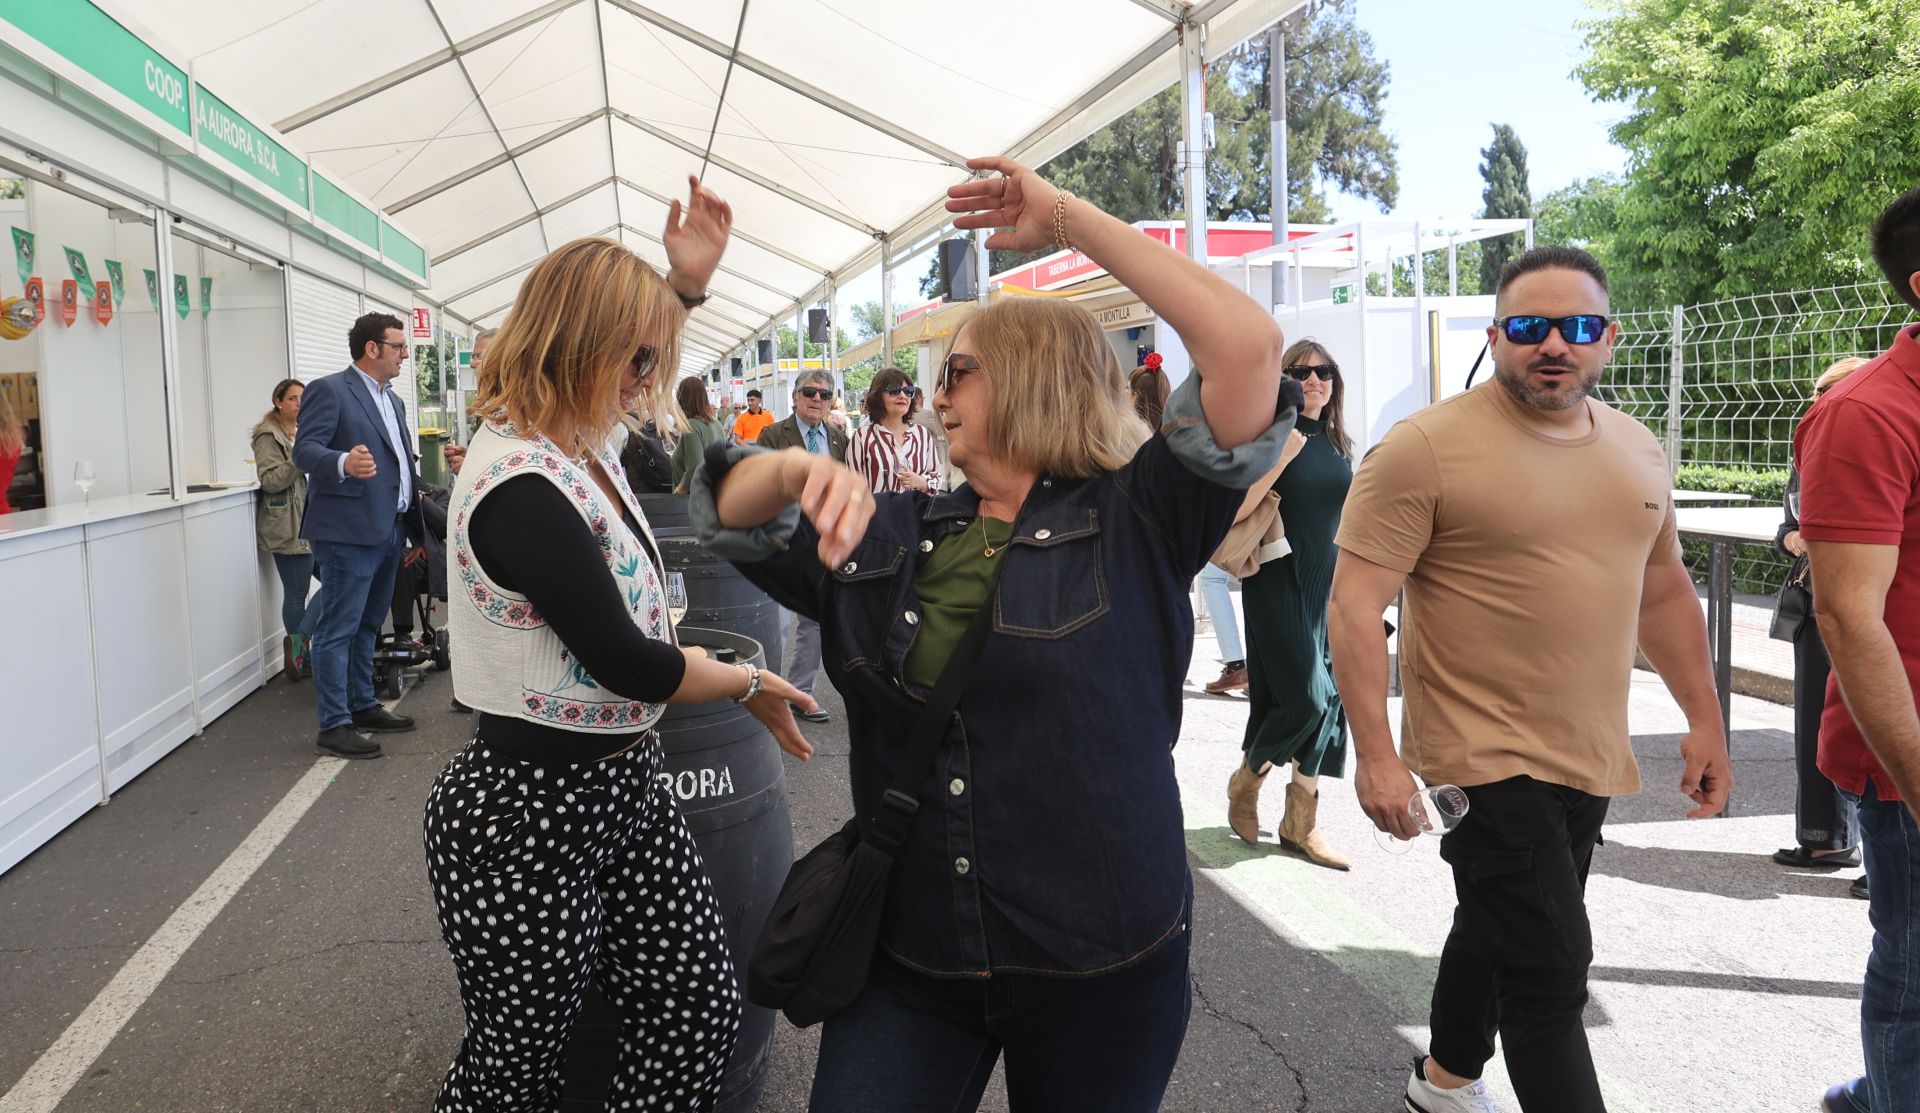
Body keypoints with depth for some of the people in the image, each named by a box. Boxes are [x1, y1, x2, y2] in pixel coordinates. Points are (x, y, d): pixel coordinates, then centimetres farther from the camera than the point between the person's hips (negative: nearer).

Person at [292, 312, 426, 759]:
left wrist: (415, 523, 21)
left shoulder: (393, 400, 19)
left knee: (368, 625, 17)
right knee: (338, 629, -5)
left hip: (390, 529, 9)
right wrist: (344, 463, -40)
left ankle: (363, 706, 27)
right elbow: (304, 449, -18)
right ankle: (333, 725, -1)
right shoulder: (329, 391, -8)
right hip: (349, 531, -9)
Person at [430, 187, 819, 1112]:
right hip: (532, 816, -9)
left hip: (625, 784, 9)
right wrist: (751, 685, -5)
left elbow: (625, 350, 28)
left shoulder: (570, 439, 4)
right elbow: (626, 662, -21)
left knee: (698, 1017, 12)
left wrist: (688, 279, 13)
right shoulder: (521, 488, -25)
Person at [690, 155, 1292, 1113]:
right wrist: (802, 469, -15)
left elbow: (1249, 348, -19)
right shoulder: (891, 538, 7)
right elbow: (726, 515, 9)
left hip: (1101, 968, -3)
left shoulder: (1136, 521, -8)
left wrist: (1072, 222, -14)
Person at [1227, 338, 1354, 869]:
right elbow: (1236, 509, -19)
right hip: (1279, 582, -6)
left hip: (1328, 583, 7)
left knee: (1328, 699, 5)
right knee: (1305, 696, -10)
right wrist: (1280, 457, -26)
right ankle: (1245, 781, 17)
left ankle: (1301, 822, 16)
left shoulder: (1337, 444, 11)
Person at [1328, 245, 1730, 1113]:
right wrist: (1374, 754, -22)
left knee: (1498, 934, 22)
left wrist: (1704, 720, 16)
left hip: (1590, 758, 7)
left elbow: (1665, 591, 18)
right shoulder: (1426, 447, -14)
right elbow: (1354, 603, -17)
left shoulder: (1637, 450, 8)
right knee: (1550, 973, -6)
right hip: (1486, 761, -7)